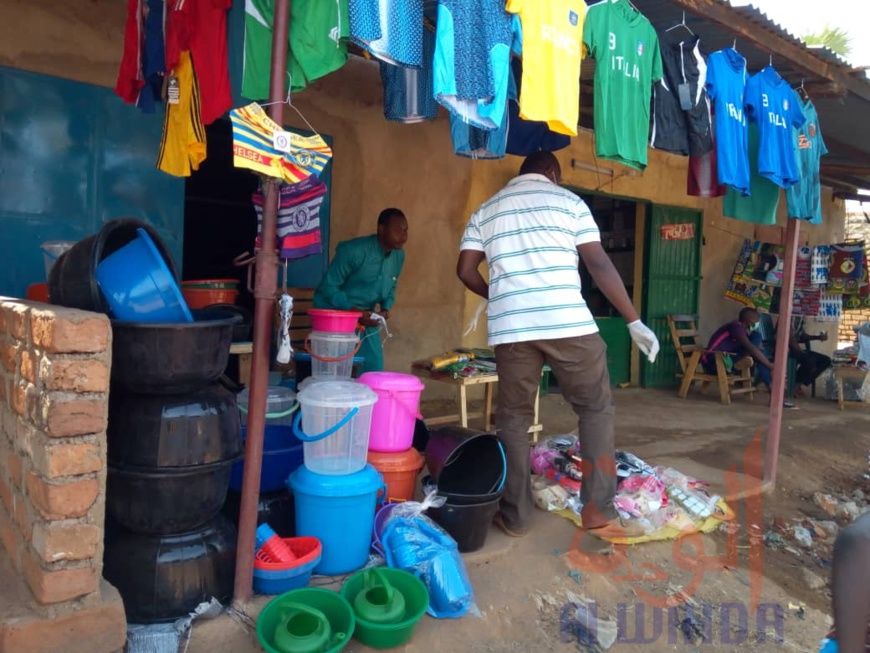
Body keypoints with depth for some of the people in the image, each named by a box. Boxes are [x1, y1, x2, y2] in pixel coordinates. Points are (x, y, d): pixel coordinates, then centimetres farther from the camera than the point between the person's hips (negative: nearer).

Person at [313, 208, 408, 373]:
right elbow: (328, 286, -20)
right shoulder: (354, 250, -23)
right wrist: (354, 311, -27)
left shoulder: (399, 256, -1)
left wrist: (386, 308, -7)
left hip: (366, 318, 7)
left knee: (374, 369, 5)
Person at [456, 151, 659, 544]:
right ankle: (599, 511, 10)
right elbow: (600, 265, 0)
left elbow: (465, 270, 10)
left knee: (514, 419, 14)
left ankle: (514, 516, 17)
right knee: (597, 409, 13)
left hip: (510, 328, 2)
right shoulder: (569, 201, 9)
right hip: (569, 323, -2)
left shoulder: (486, 210, 17)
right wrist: (634, 321, 4)